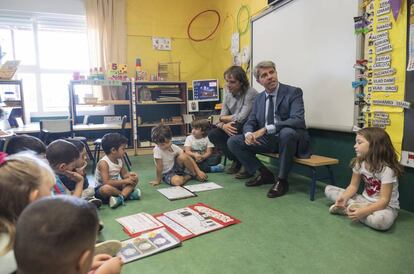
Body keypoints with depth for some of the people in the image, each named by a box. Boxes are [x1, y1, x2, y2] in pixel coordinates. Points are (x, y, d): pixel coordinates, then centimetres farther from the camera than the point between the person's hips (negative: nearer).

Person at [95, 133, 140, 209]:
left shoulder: (119, 160, 1)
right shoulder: (103, 163, -23)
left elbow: (124, 174, 11)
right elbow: (106, 182, -31)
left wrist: (129, 175, -14)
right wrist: (125, 181, -28)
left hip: (115, 186, 8)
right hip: (101, 188, -7)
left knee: (134, 179, -5)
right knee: (106, 188, -41)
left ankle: (121, 197, -28)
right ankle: (127, 194, -17)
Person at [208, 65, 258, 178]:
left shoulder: (251, 93, -17)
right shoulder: (228, 95, 5)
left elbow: (241, 118, -27)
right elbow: (222, 118, 1)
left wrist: (225, 118, -9)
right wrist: (224, 125, -25)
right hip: (235, 129, 7)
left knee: (235, 128, -34)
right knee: (212, 134, -11)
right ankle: (236, 161, 3)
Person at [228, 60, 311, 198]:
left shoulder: (293, 92, -8)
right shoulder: (259, 98, 9)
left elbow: (298, 120, -22)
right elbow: (250, 123, 8)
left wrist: (266, 129, -31)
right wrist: (248, 134, -18)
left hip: (290, 138, -5)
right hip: (268, 140, 5)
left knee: (287, 132, -40)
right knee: (233, 141, -8)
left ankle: (281, 180, -20)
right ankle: (264, 174, 5)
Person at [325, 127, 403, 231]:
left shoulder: (386, 169, -23)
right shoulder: (359, 163, -4)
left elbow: (384, 200, -25)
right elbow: (353, 186, 0)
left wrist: (363, 211, -37)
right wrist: (344, 198, -21)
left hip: (386, 206, -5)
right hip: (365, 201, 6)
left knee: (381, 220, -43)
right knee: (329, 189, -2)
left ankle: (347, 209, -19)